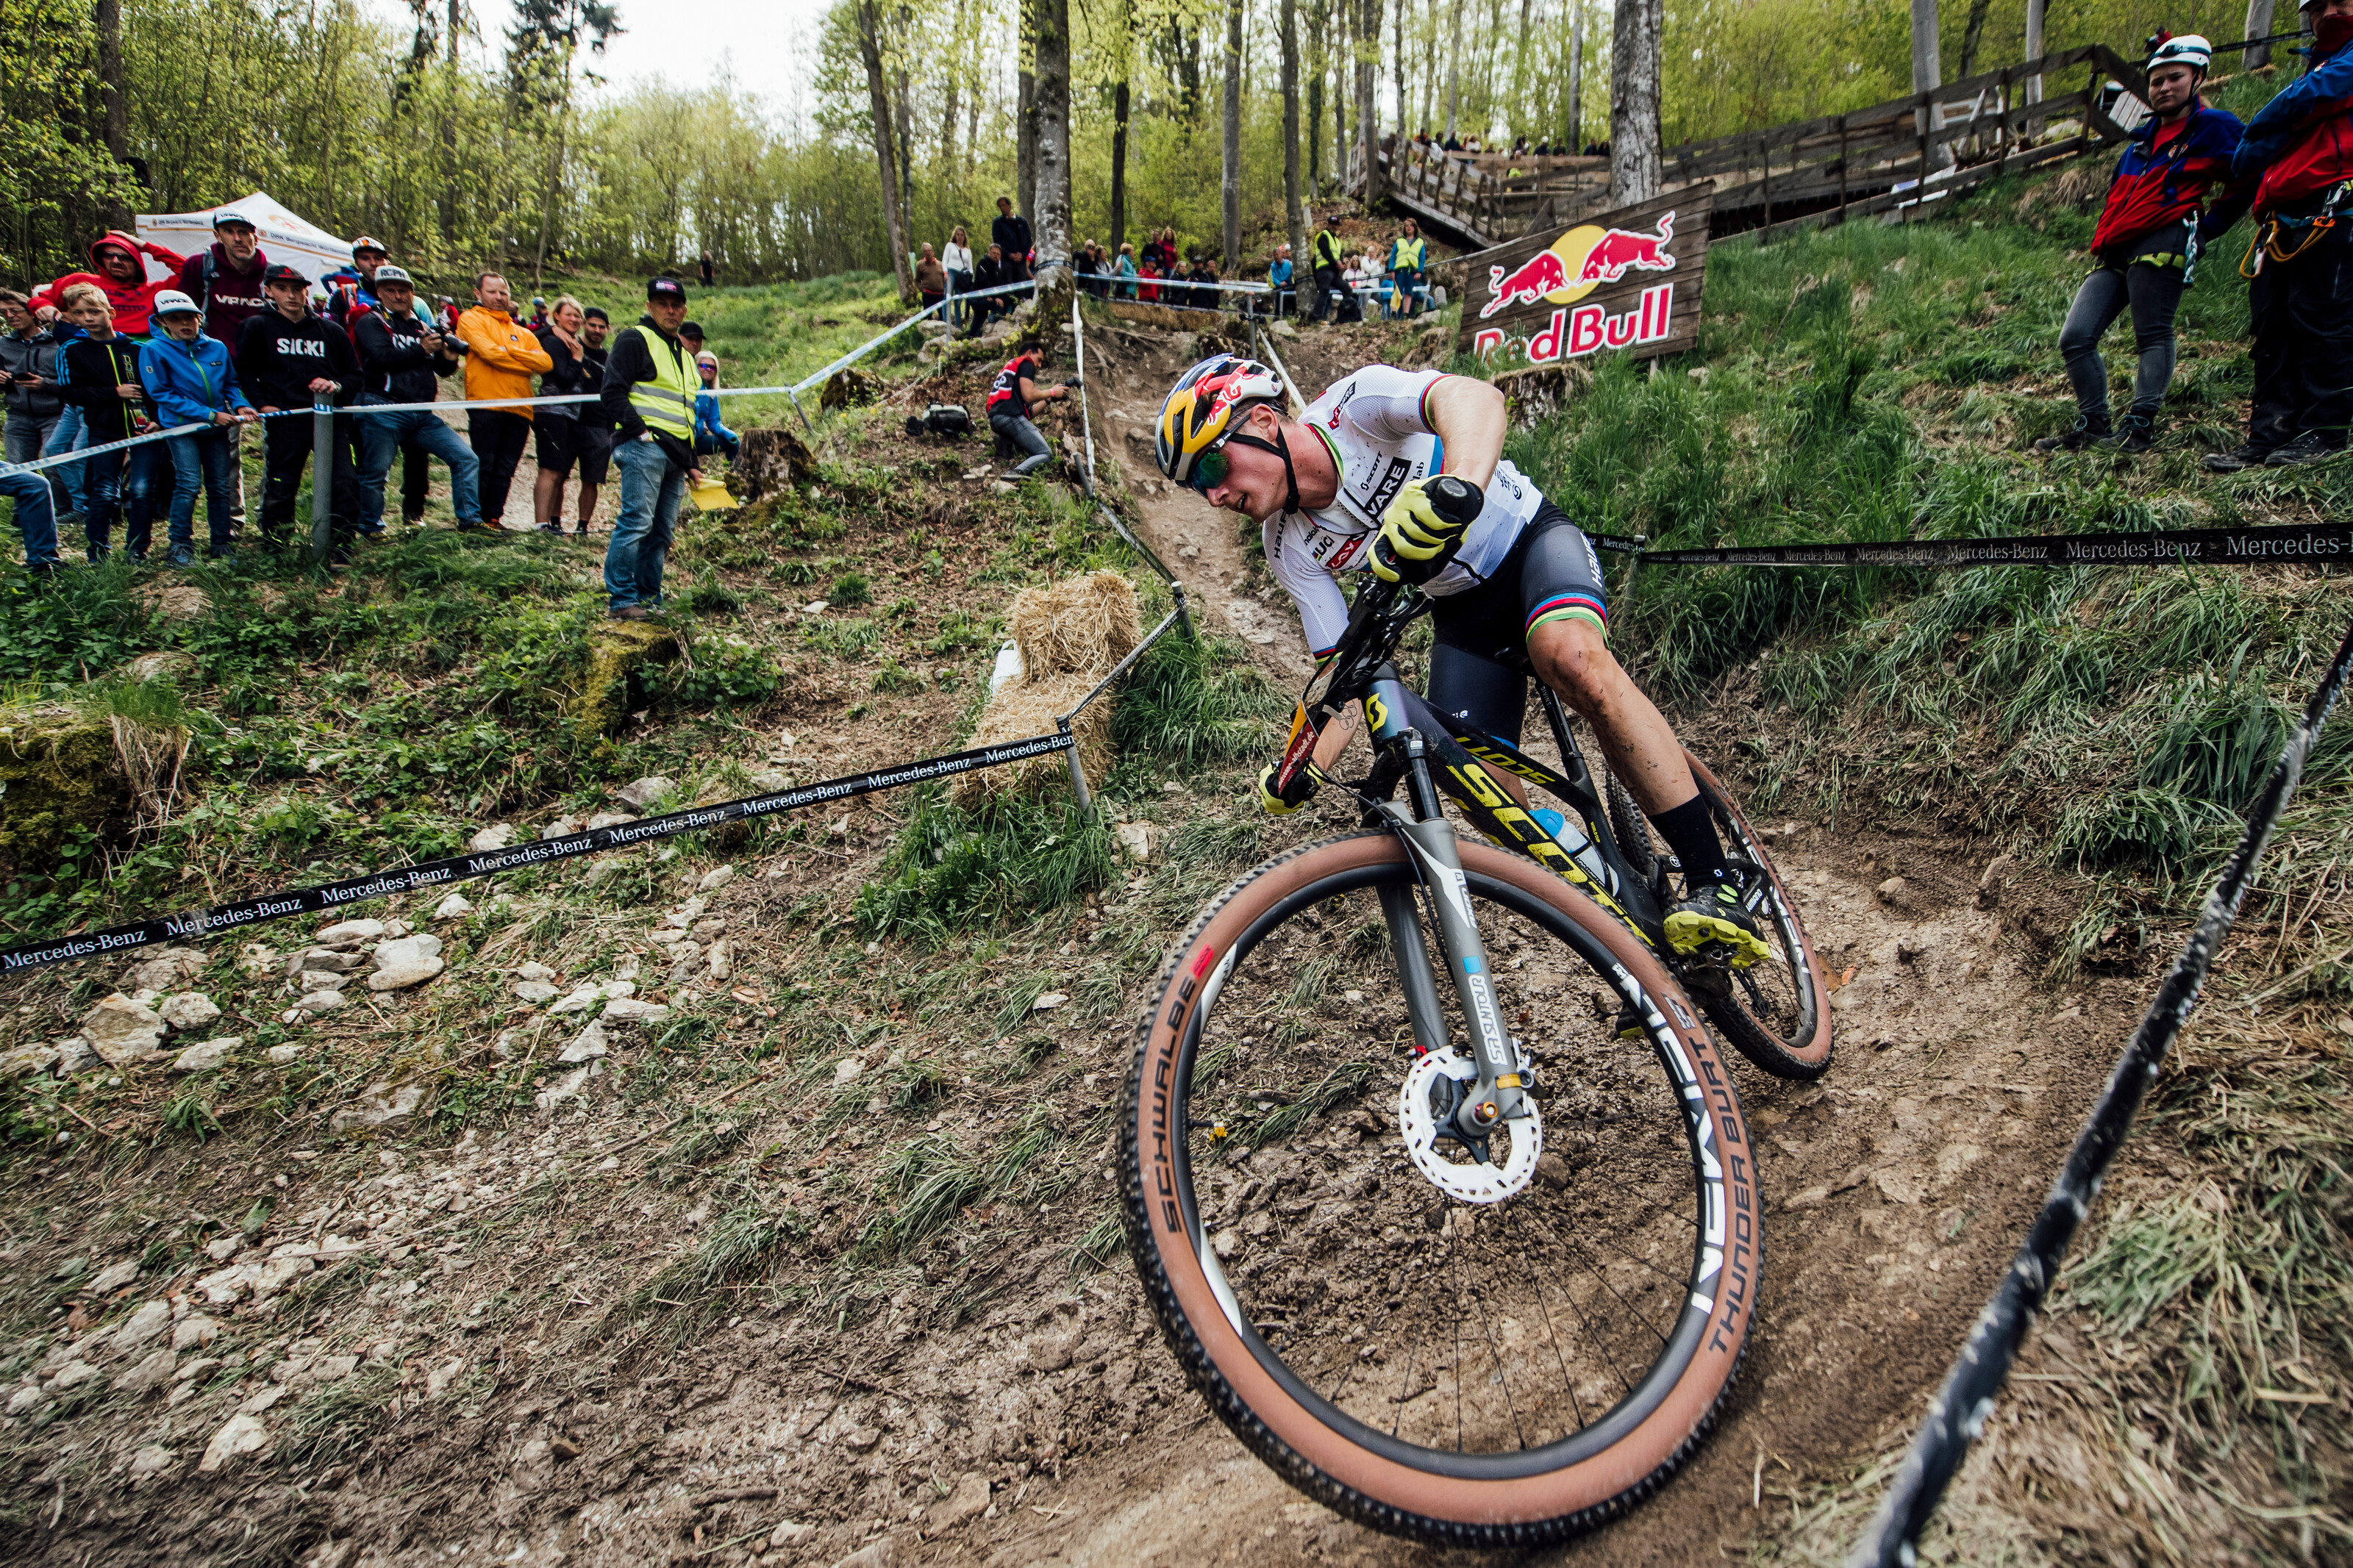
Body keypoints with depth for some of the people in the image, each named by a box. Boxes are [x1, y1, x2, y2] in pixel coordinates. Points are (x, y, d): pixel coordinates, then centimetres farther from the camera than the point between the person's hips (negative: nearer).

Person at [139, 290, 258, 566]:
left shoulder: (217, 347, 6)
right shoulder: (154, 350, -6)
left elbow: (230, 384, 17)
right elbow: (162, 394, -10)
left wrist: (240, 405, -6)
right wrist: (209, 414, -17)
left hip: (217, 428, 4)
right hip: (181, 426, -4)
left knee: (221, 486, 6)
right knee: (189, 483, -14)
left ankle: (221, 544, 16)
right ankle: (180, 546, -5)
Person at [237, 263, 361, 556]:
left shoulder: (331, 331, 16)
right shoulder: (258, 328, 12)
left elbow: (354, 374, 17)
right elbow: (245, 372, 11)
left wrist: (337, 386, -4)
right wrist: (263, 404, -4)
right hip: (285, 419, -1)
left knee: (345, 484, -9)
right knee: (280, 487, -1)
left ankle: (342, 550, -1)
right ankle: (273, 551, 12)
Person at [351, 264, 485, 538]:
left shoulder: (424, 327, 19)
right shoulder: (371, 322, 3)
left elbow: (443, 371, 18)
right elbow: (382, 356, -14)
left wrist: (449, 358, -4)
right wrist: (422, 349, -11)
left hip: (422, 414, 5)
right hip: (384, 410, -5)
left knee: (466, 459, -3)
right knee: (375, 471, -3)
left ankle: (470, 521, 0)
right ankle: (370, 530, 11)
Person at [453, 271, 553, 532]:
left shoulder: (522, 333, 24)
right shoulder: (471, 320, 10)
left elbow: (546, 363, 6)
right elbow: (490, 353, -8)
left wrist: (509, 350, -3)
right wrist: (527, 363, 1)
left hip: (519, 409, 5)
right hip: (485, 405, -5)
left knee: (505, 470, 3)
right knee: (483, 465, -7)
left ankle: (493, 518, 9)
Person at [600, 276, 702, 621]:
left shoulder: (685, 356, 27)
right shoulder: (635, 340, 1)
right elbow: (613, 392, -8)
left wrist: (692, 464, 23)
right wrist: (639, 430, -17)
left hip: (676, 455, 8)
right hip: (644, 447, -8)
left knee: (662, 531, 6)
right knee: (636, 522, -13)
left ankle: (648, 598, 12)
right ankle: (621, 601, -12)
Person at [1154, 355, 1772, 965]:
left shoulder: (1356, 403, -24)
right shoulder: (1291, 549, -11)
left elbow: (1476, 397, -45)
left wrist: (1458, 485, -66)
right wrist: (1302, 769, -23)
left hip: (1532, 536, -5)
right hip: (1465, 610, 5)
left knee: (1572, 659, -36)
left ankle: (1714, 883, -28)